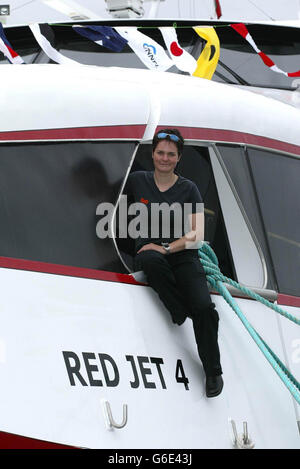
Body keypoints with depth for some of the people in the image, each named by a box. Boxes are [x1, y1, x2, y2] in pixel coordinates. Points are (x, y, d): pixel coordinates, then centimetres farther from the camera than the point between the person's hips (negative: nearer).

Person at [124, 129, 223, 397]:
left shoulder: (188, 189, 6)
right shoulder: (137, 181, 7)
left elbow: (197, 234, 0)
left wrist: (167, 248, -14)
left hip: (183, 256, 0)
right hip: (149, 250, 0)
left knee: (203, 307, -24)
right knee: (152, 261, -41)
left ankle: (213, 371, -10)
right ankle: (182, 312, -27)